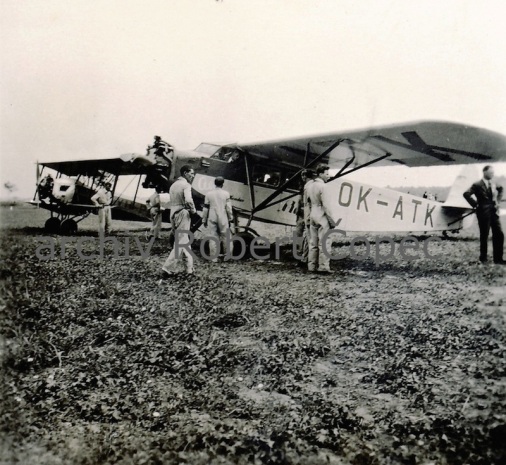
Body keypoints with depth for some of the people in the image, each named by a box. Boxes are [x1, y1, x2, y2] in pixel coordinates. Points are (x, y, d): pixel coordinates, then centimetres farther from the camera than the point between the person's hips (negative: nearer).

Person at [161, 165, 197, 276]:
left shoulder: (173, 185, 16)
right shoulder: (186, 185, -11)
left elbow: (173, 201, 11)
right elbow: (188, 201, -25)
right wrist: (193, 210, -8)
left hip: (173, 214, 9)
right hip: (183, 214, -9)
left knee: (184, 241, 16)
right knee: (181, 242, -4)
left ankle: (189, 268, 21)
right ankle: (168, 268, -8)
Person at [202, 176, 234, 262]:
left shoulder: (209, 194, 2)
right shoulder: (226, 194, -2)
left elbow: (206, 208, 4)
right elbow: (228, 208, -1)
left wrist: (204, 220, 11)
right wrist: (230, 218, 9)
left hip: (212, 219, 1)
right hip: (223, 219, -1)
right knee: (225, 236, 12)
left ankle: (214, 257, 4)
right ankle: (227, 254, 21)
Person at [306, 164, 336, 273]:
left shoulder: (309, 186, 10)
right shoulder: (323, 186, -14)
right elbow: (326, 205, -16)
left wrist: (307, 219, 18)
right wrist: (332, 220, -11)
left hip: (312, 216, 8)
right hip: (322, 217, -8)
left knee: (313, 243, 11)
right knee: (324, 243, -2)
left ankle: (311, 266, 14)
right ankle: (323, 266, -1)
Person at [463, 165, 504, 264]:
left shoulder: (494, 184, 11)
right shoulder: (478, 185, -9)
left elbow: (500, 190, 31)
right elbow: (466, 194, -17)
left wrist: (497, 201, 17)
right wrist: (475, 204, -14)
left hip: (494, 212, 6)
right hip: (484, 213, -6)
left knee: (499, 235, 4)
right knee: (484, 236, 2)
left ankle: (498, 258, 13)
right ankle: (483, 258, 15)